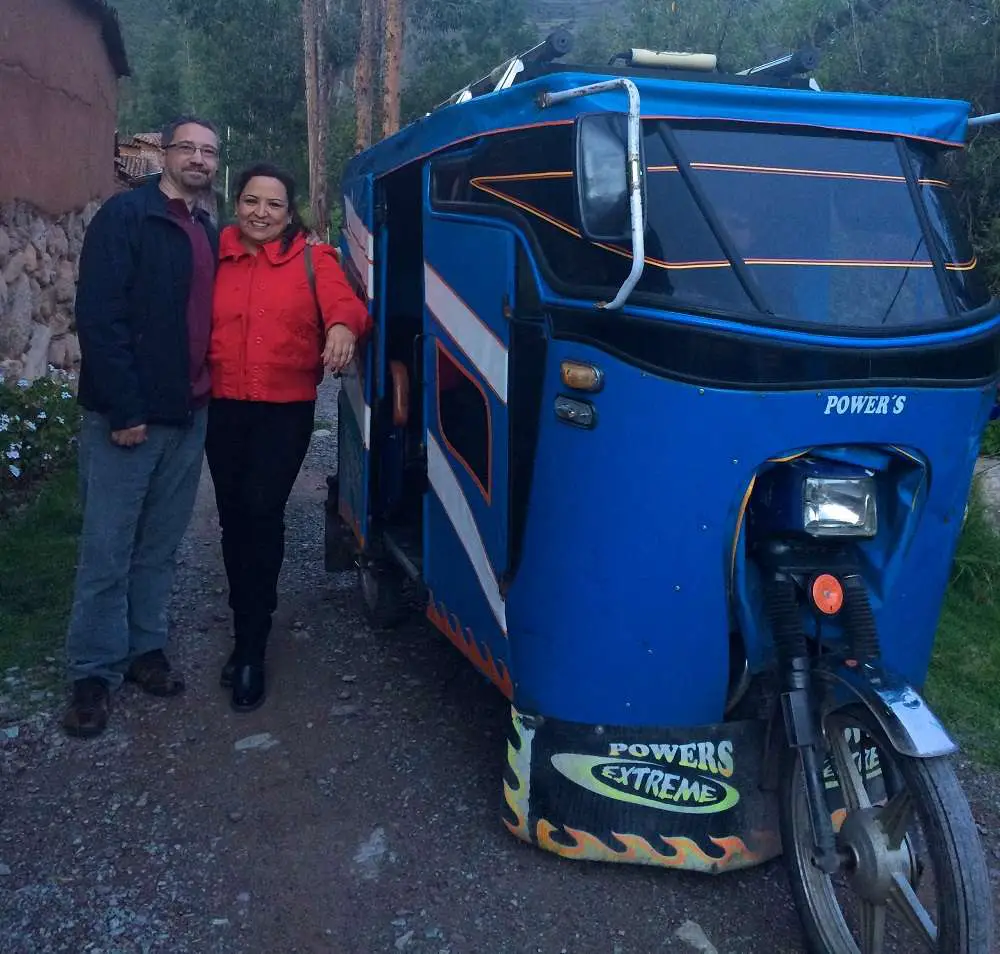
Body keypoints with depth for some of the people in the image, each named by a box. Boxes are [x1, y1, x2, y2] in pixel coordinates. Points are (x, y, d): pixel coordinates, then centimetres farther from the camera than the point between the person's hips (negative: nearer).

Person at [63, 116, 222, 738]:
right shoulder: (125, 216, -7)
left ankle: (145, 649, 27)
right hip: (128, 417, -6)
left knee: (160, 546, 14)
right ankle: (93, 674, 14)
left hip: (190, 415, 6)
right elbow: (99, 317, -15)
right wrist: (124, 411, -18)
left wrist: (207, 396, 6)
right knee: (108, 551, 2)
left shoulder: (210, 234, 15)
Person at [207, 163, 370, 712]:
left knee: (261, 513, -13)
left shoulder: (312, 259, 1)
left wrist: (343, 326, -38)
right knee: (234, 518, 10)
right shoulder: (216, 258, 10)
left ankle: (250, 649, 1)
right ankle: (249, 635, 28)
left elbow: (344, 303, -15)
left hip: (285, 410, -3)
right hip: (223, 408, 4)